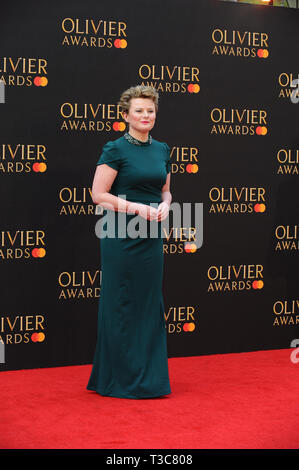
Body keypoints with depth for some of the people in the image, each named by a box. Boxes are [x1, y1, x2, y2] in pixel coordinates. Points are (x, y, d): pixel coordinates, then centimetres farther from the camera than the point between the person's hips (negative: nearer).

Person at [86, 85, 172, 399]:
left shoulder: (162, 150, 12)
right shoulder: (115, 149, -7)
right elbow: (98, 194, -10)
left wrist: (164, 205, -2)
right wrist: (137, 208, -18)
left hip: (151, 236, 6)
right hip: (121, 235, -6)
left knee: (149, 303, 10)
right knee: (121, 305, 0)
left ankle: (148, 376, 21)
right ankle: (118, 378, 11)